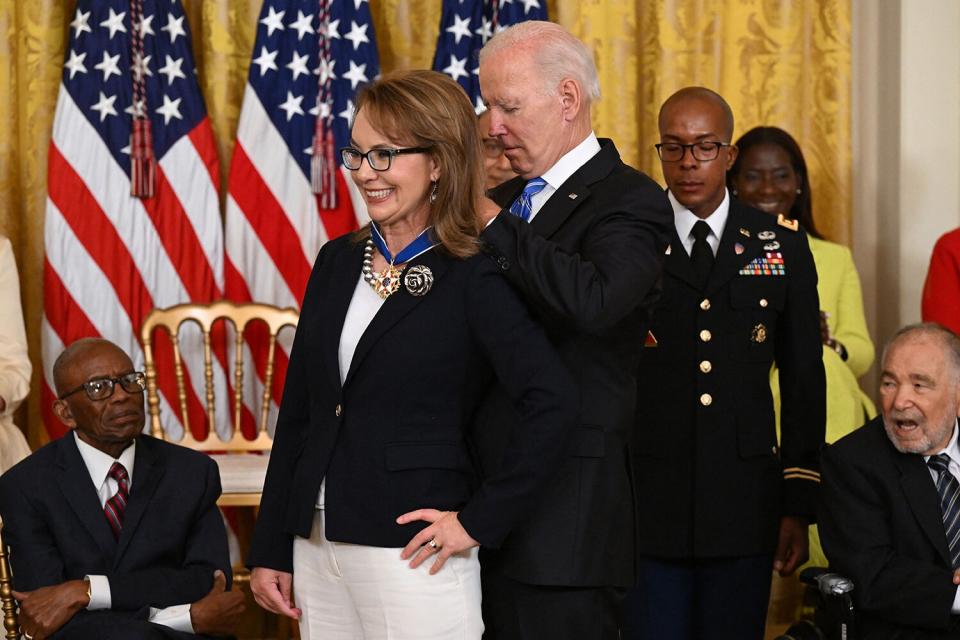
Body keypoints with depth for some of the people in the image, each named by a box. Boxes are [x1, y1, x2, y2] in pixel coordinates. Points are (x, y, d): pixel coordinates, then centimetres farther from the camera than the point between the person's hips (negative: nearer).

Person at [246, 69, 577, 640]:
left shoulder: (474, 281, -9)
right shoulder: (339, 262, 10)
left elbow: (554, 405, -20)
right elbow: (298, 412, 13)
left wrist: (479, 521, -17)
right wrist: (270, 550, 11)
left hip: (410, 555, -6)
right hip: (315, 549, 6)